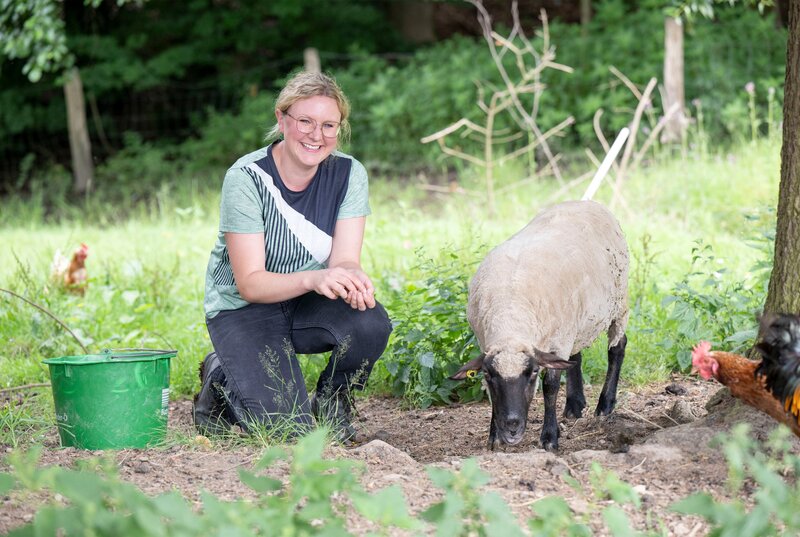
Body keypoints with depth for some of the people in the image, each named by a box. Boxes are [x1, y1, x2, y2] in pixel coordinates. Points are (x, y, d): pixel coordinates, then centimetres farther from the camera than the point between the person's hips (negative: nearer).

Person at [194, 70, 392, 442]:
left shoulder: (348, 174, -8)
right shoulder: (246, 178, -20)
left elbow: (345, 259, -14)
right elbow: (249, 283, -24)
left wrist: (353, 280, -39)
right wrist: (313, 279, -42)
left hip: (308, 306, 4)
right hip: (244, 311, -4)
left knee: (371, 323, -30)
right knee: (287, 429, -23)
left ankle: (332, 402, 2)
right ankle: (222, 379, 10)